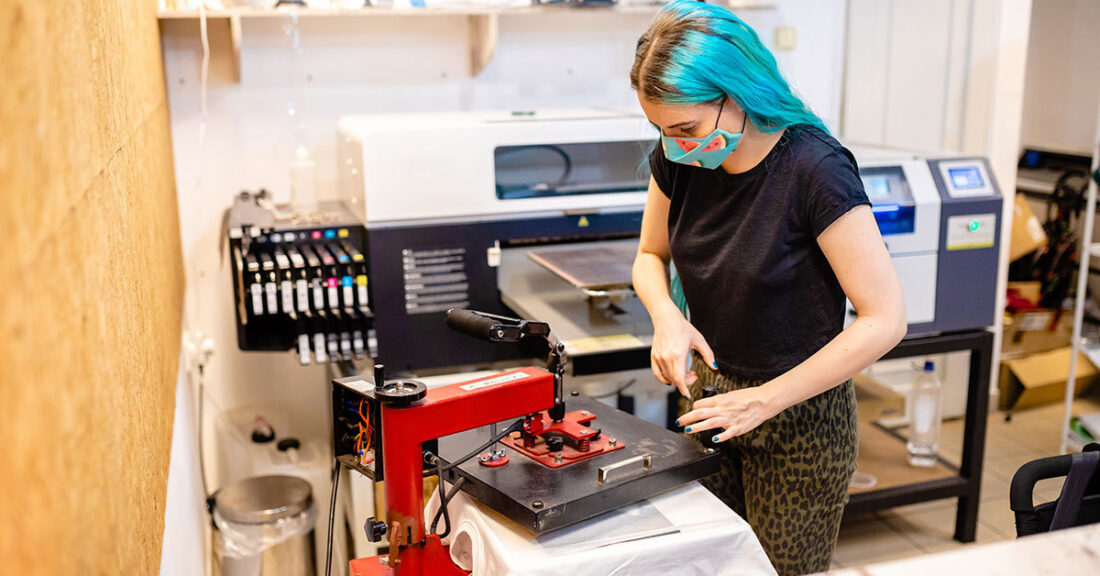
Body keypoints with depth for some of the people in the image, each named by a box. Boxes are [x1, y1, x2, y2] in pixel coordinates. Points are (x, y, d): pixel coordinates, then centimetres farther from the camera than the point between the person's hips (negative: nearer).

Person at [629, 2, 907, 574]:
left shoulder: (815, 170, -24)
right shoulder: (677, 160, -6)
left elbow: (884, 320, -21)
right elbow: (650, 257, 12)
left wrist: (768, 399, -23)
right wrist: (666, 315, -11)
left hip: (800, 419, -5)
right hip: (708, 395, 5)